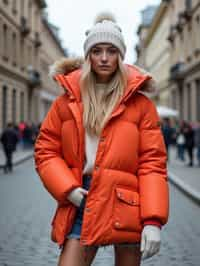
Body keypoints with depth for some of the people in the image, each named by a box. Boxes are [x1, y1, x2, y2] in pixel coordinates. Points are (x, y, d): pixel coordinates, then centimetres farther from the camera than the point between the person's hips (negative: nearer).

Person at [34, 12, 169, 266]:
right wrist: (67, 188, -8)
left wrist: (153, 220, -12)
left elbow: (152, 162, -4)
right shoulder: (67, 101, 7)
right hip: (81, 203, 1)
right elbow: (45, 151, 9)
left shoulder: (140, 104, 1)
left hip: (125, 205, -1)